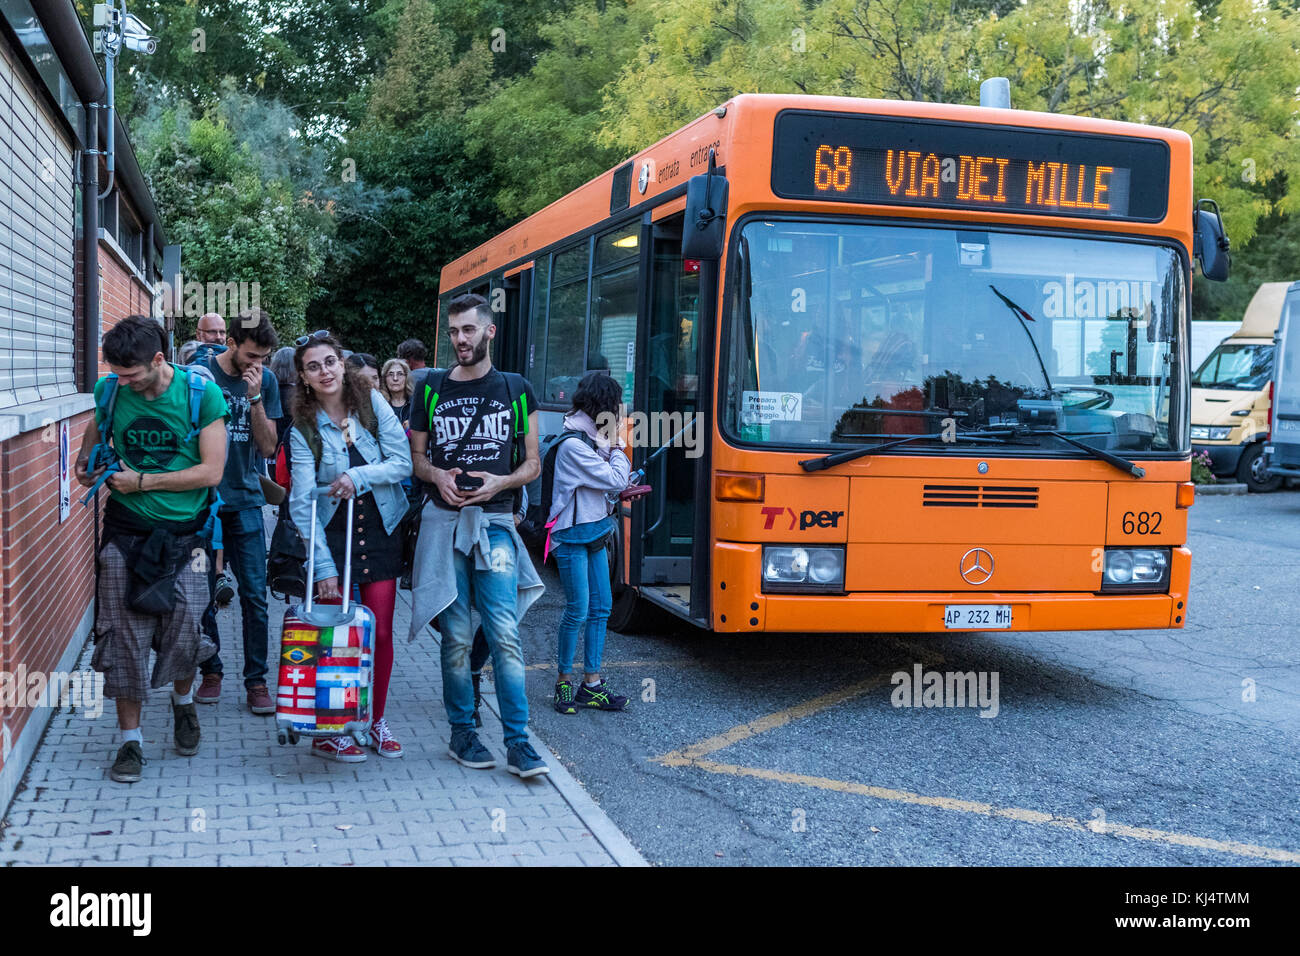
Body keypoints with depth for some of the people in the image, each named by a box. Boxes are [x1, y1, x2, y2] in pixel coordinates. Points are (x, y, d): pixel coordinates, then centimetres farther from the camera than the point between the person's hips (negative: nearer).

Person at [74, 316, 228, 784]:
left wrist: (141, 481, -12)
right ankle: (130, 740, 12)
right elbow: (95, 430, 22)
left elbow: (211, 471, -12)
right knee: (124, 636, -1)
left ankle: (183, 700, 32)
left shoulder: (201, 394, -10)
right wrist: (85, 460, 1)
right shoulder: (111, 392, -1)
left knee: (183, 634, -1)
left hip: (183, 532, -2)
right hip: (126, 533, 2)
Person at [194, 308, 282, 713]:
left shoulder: (266, 381, 3)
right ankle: (211, 671, 22)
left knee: (254, 595, -1)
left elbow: (268, 446, -1)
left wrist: (255, 397, -13)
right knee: (203, 594, 6)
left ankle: (256, 680, 9)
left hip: (245, 501, 1)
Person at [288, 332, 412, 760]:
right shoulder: (304, 428, -8)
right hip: (332, 534, -2)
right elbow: (302, 503, -14)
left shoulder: (372, 402, -2)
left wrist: (358, 476, -21)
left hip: (380, 530, 2)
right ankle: (327, 731, 9)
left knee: (381, 632, 3)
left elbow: (403, 462, -5)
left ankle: (376, 720, 19)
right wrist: (322, 566, -21)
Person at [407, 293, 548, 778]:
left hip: (495, 522, -1)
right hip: (443, 520, 1)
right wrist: (437, 475, -6)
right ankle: (462, 733, 14)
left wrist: (500, 482, -10)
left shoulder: (516, 390, 7)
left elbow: (531, 464, 10)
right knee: (456, 636, 2)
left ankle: (518, 742, -4)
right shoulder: (432, 390, 10)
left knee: (505, 634, -8)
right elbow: (416, 457, 16)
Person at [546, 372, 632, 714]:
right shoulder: (574, 445, -19)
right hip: (573, 535, -9)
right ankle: (564, 680, 12)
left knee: (601, 607, 9)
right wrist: (617, 445, -6)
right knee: (578, 611, -4)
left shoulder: (590, 438, 10)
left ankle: (591, 684, 15)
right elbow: (616, 480, -19)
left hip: (594, 532, 9)